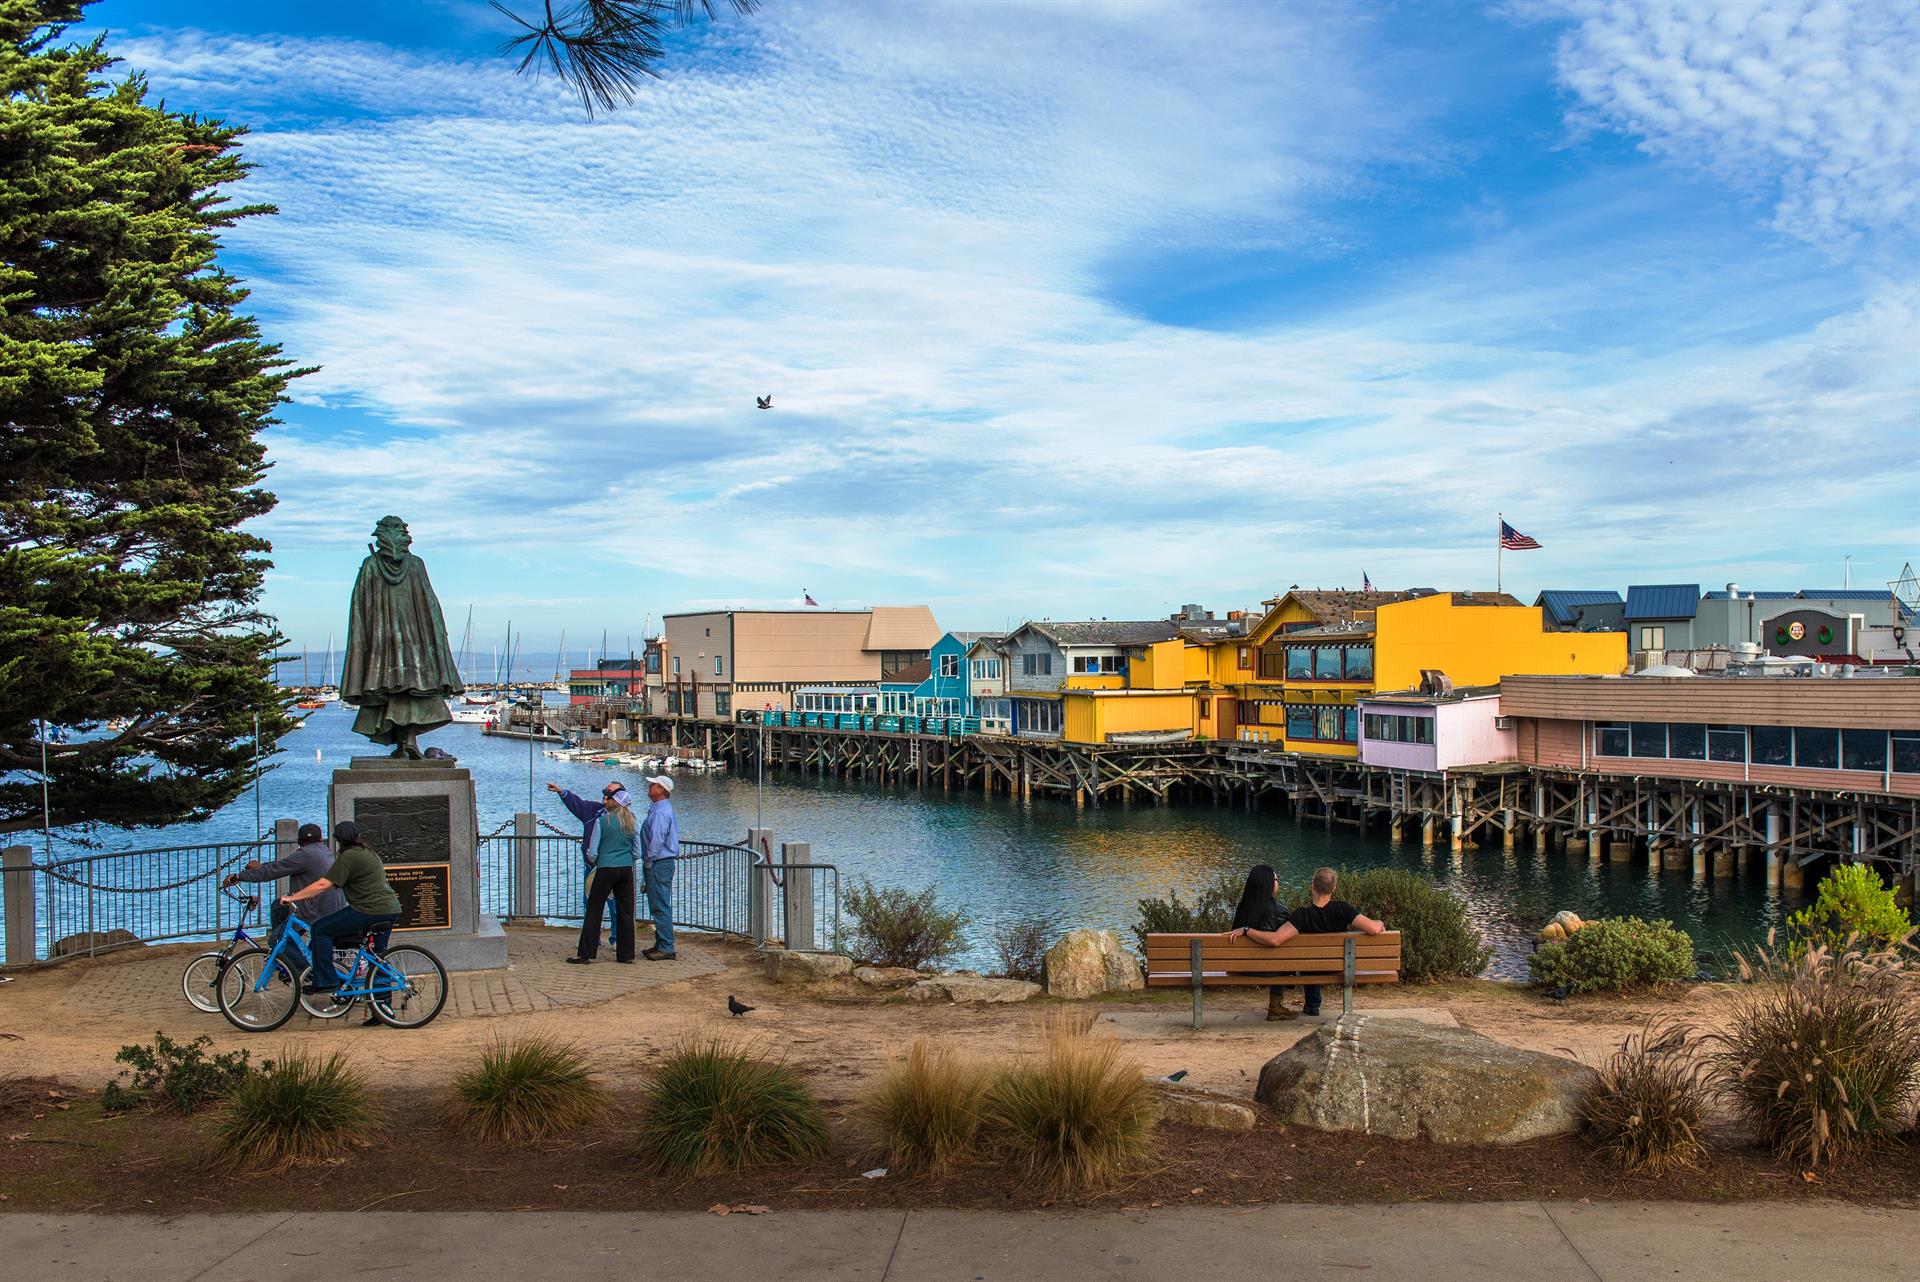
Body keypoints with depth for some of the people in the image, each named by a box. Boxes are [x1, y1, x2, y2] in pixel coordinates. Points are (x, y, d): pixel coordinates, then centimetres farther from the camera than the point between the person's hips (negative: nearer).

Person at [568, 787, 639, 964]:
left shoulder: (602, 821, -6)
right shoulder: (631, 823, 4)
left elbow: (593, 852, -5)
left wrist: (594, 862, 15)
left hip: (606, 870, -4)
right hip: (626, 870, 4)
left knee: (594, 910, 3)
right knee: (625, 912, 7)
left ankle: (585, 954, 4)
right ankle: (626, 954, 9)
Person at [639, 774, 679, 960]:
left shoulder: (660, 812, -17)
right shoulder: (663, 809, 16)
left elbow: (656, 841, -21)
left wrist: (649, 863, -13)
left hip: (658, 864, -11)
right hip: (663, 863, 11)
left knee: (660, 907, -7)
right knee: (660, 906, 15)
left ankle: (666, 948, -5)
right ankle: (662, 944, 21)